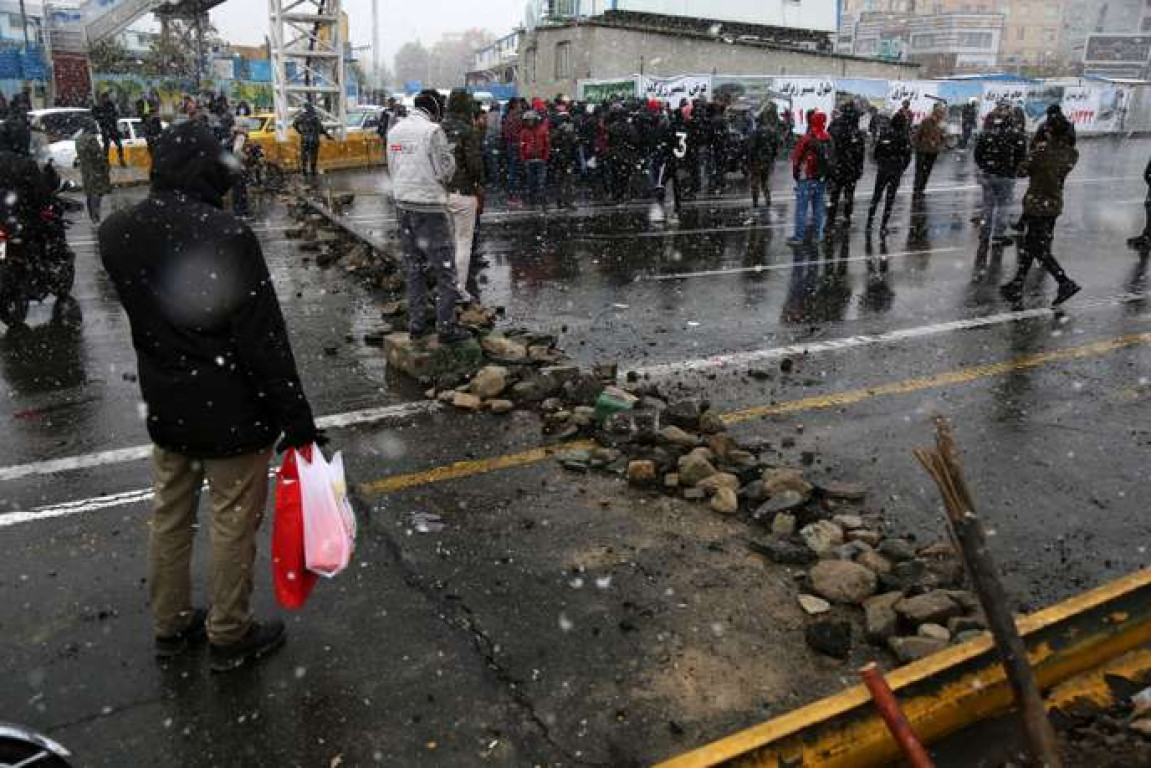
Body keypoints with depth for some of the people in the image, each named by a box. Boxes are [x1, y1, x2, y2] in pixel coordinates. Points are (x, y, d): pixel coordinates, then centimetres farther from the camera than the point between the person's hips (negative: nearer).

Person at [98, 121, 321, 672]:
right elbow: (264, 339, -21)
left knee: (170, 516, 21)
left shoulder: (116, 233, -1)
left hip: (164, 405, 7)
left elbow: (142, 315, 9)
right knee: (234, 523, 9)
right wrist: (296, 418, -15)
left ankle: (170, 625, 38)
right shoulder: (226, 234, -23)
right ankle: (229, 638, 25)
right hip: (232, 410, -6)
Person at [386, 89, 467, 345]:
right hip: (429, 207, -7)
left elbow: (393, 168, 13)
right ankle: (446, 327, 4)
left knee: (414, 269, 15)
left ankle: (416, 325, 19)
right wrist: (450, 153, 7)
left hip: (403, 204, 7)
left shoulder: (395, 130, 8)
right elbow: (446, 170, -11)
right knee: (444, 268, 2)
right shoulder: (432, 130, -13)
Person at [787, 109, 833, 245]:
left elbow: (796, 157, -9)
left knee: (802, 208, -2)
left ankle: (799, 236, -1)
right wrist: (827, 174, 19)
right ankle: (818, 234, 19)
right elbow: (832, 160, 10)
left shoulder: (807, 139, -15)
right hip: (822, 179, 6)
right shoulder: (829, 140, 2)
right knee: (819, 208, 13)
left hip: (807, 179, -5)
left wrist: (795, 173, 5)